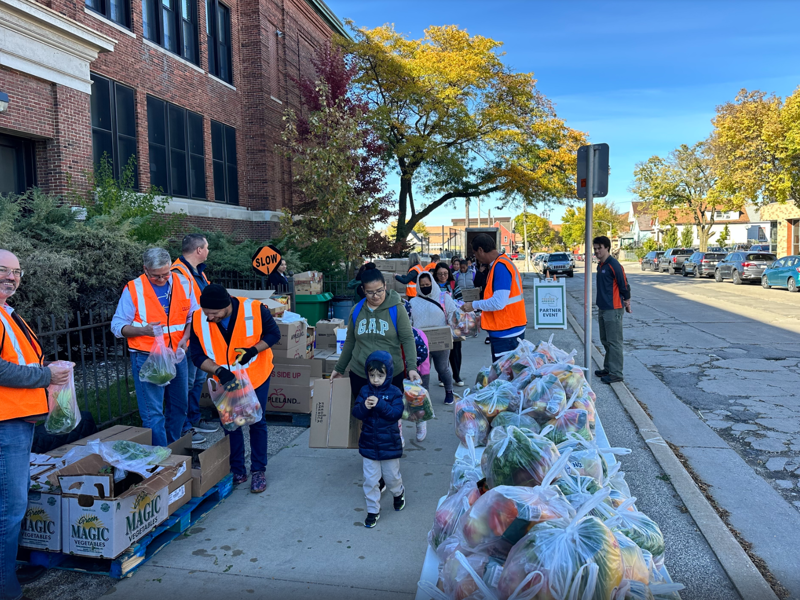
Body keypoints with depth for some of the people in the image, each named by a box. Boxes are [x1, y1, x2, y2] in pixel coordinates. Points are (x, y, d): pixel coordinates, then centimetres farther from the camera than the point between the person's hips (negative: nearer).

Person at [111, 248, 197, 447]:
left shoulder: (183, 284, 1)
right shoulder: (133, 289, -8)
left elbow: (193, 316, 11)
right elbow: (117, 326, -6)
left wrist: (185, 337, -6)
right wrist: (143, 330, -23)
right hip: (147, 358, -4)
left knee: (179, 406, 14)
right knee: (153, 413, -4)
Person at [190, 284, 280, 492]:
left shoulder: (255, 310, -27)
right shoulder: (198, 319, -20)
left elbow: (274, 334, -12)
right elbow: (197, 356, -14)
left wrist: (253, 350, -28)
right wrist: (218, 370, -31)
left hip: (257, 375, -2)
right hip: (226, 379, 3)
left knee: (257, 422, 5)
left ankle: (259, 470, 20)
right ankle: (237, 471, 26)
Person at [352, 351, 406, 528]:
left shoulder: (394, 392, -10)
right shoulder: (364, 391, -3)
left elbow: (396, 413, -20)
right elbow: (356, 412, -7)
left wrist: (380, 405, -31)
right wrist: (364, 406, -28)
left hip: (389, 445, -2)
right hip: (369, 445, 2)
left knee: (391, 477, 15)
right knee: (370, 480, 6)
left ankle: (399, 493, 47)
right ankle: (373, 510, 22)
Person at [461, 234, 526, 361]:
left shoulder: (500, 266, -18)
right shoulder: (501, 263, 12)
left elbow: (499, 302, -25)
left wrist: (474, 305, -11)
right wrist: (482, 316, 19)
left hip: (506, 332, -9)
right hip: (510, 330, 9)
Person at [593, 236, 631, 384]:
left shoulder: (613, 265, -15)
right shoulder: (600, 265, 13)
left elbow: (624, 285, -13)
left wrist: (627, 302, -7)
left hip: (613, 309, -9)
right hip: (602, 309, 10)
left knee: (614, 342, -4)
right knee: (605, 341, 16)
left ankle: (616, 373, 0)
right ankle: (608, 368, 27)